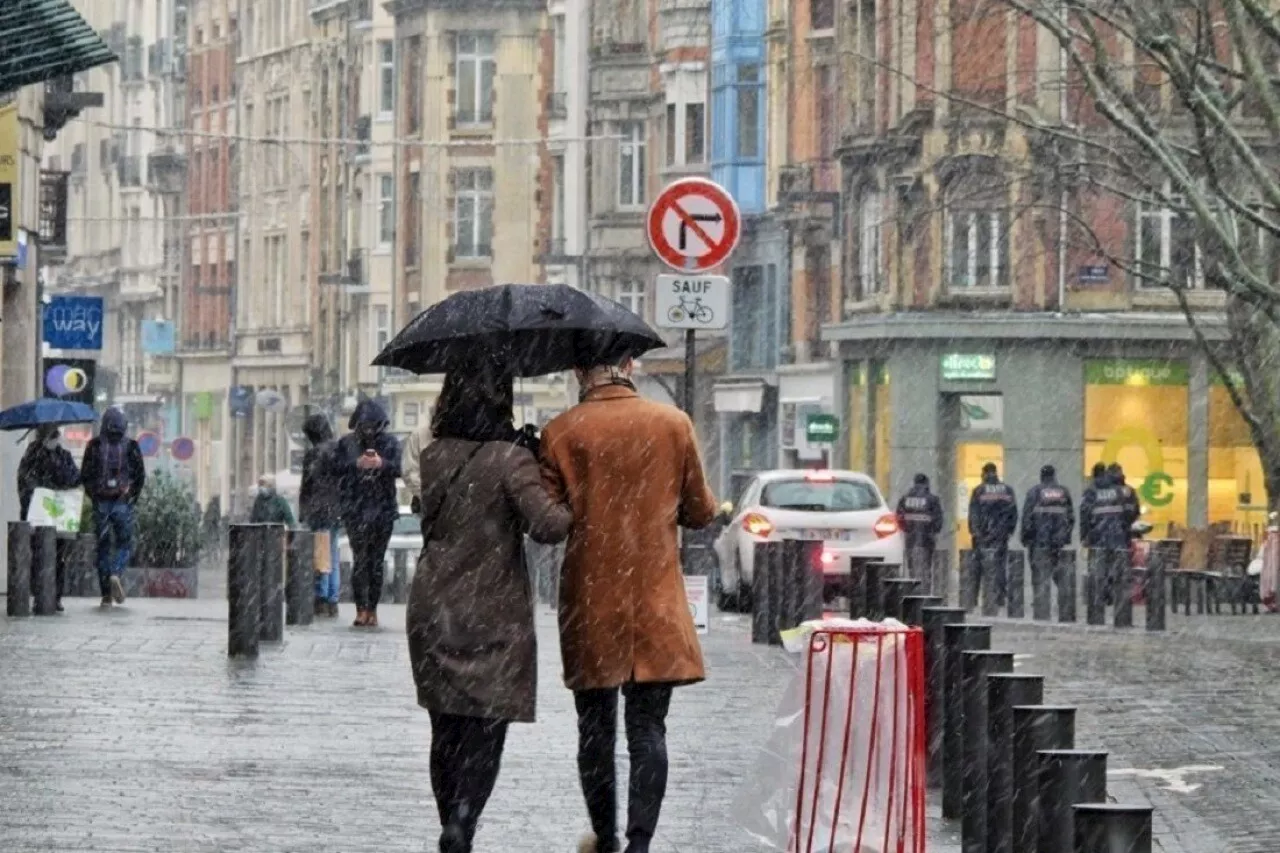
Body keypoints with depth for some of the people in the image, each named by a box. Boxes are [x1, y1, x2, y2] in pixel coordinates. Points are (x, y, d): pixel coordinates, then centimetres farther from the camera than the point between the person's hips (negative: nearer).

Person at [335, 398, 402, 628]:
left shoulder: (390, 442, 7)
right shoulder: (346, 443, 7)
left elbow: (398, 469, -3)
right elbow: (337, 468, -2)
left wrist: (381, 464, -23)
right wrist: (357, 464, -18)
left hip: (383, 508, 1)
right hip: (355, 509, -1)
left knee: (377, 560, 3)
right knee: (359, 559, -7)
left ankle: (372, 609, 9)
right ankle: (361, 609, -6)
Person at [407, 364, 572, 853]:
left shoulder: (432, 458, 3)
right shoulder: (510, 460, -13)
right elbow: (547, 525, -22)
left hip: (432, 611, 5)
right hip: (493, 617, -5)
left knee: (446, 730, 14)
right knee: (487, 727, -1)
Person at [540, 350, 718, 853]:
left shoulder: (561, 433, -8)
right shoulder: (673, 425, -4)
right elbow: (700, 512, 4)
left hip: (590, 605, 0)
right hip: (655, 603, 0)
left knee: (595, 728, 14)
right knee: (648, 728, 2)